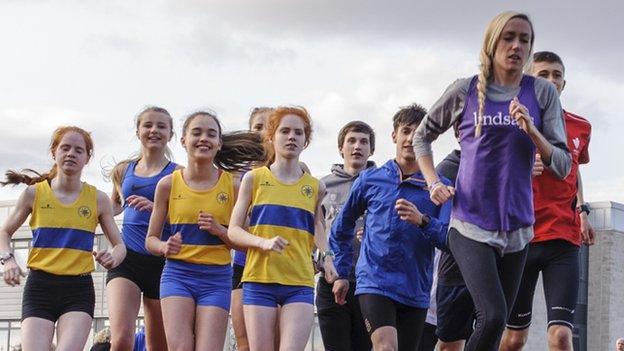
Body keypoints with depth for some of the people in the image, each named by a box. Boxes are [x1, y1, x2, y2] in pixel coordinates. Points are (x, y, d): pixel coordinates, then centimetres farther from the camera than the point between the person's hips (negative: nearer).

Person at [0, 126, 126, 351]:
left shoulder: (98, 199, 5)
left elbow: (119, 245, 11)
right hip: (39, 287, 0)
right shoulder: (34, 193, 5)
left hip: (79, 289, 0)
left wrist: (112, 258, -13)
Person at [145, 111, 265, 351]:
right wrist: (165, 247, -14)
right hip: (177, 273, 0)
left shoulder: (232, 185, 2)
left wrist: (220, 231, -14)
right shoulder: (169, 184, 3)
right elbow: (151, 239, 8)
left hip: (216, 278, 0)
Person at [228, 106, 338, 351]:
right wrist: (264, 242, -16)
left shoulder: (315, 187, 11)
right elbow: (233, 230, 3)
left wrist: (327, 256, 10)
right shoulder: (254, 179, 6)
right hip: (259, 280, -1)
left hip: (300, 284, 1)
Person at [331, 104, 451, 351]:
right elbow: (342, 226, 20)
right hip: (375, 282, -2)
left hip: (415, 291, 2)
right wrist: (341, 273, 20)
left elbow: (449, 239, -5)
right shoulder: (370, 180, 6)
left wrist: (422, 221, -23)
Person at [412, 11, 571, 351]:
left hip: (517, 228, 3)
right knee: (492, 316, -22)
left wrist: (532, 131, -16)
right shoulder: (465, 91, -1)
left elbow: (563, 167, 0)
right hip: (471, 225, -3)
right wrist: (434, 183, 0)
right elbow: (422, 136, 15)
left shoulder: (542, 94, 2)